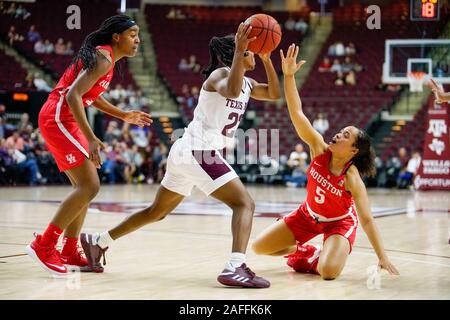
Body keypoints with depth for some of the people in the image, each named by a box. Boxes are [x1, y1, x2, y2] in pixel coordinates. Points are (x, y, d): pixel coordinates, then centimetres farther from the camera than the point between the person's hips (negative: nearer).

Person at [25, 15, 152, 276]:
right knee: (90, 186, -13)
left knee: (85, 186, 13)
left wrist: (124, 116, 26)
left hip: (65, 120, 10)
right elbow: (73, 95, -25)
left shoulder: (105, 57, 15)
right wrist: (90, 138, -30)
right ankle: (43, 245, -8)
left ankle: (70, 254, 18)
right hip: (58, 119, -10)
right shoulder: (103, 59, -15)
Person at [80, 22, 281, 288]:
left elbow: (274, 94, 14)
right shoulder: (221, 74, -10)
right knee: (245, 203, -16)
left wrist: (267, 60, 6)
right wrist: (239, 50, -33)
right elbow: (232, 91, -33)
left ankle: (97, 242, 28)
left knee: (158, 211, 20)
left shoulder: (247, 82, 18)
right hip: (200, 151, -10)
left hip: (188, 152, 10)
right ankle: (236, 268, -31)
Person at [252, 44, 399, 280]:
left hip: (340, 222, -4)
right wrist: (289, 75, -41)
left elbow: (366, 219, -23)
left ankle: (319, 258, 7)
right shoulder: (319, 149, -21)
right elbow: (297, 113, -30)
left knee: (328, 272, -31)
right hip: (309, 215, 5)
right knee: (258, 247, 3)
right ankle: (305, 252, 26)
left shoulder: (353, 179, -29)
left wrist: (382, 257, -24)